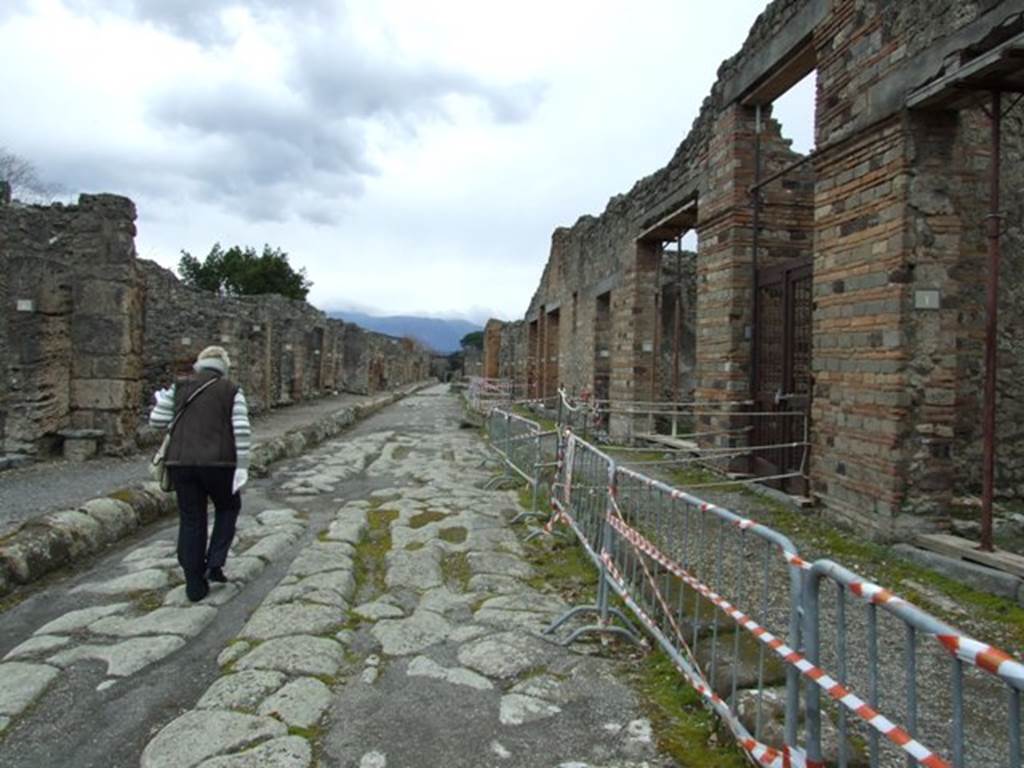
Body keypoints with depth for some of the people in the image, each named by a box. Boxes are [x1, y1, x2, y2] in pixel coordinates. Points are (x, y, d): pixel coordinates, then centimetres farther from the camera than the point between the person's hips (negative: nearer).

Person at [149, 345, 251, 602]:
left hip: (182, 463, 3)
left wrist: (160, 400, 28)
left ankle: (195, 585, 13)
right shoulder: (231, 390, 0)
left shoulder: (179, 387, 6)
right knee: (228, 507, 23)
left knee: (191, 520, 12)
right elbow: (241, 430, -9)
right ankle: (214, 562, 11)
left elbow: (157, 420, 7)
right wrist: (242, 466, -10)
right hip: (218, 463, -2)